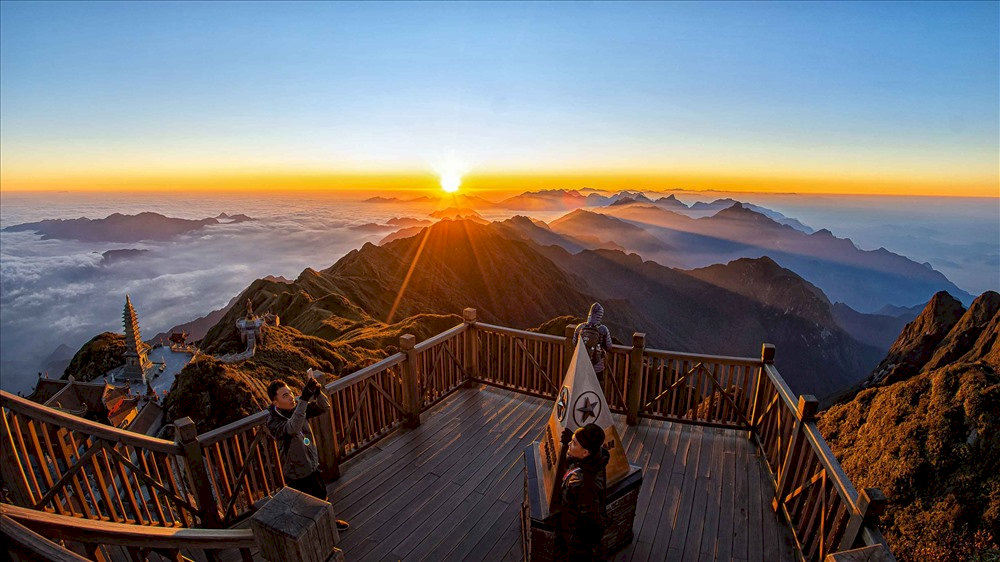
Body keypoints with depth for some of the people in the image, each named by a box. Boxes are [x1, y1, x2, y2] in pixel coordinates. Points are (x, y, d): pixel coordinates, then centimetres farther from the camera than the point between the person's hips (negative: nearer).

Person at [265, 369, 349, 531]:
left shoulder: (297, 407, -11)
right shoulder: (272, 422, -29)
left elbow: (324, 407, -14)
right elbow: (293, 428, -49)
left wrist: (317, 391, -35)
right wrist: (304, 397, -59)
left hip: (313, 466, 7)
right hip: (296, 474, -6)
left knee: (321, 497, 28)